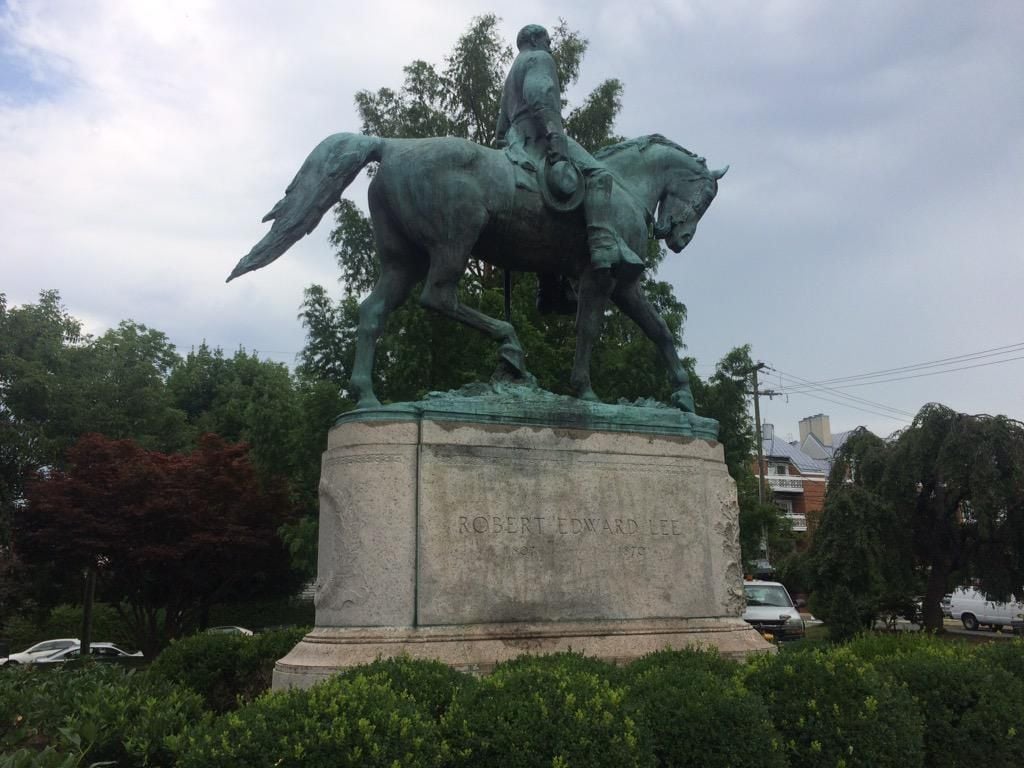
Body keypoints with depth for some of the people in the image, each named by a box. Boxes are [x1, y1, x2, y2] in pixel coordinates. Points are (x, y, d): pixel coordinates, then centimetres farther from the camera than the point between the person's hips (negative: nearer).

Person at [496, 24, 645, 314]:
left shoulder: (512, 74, 37)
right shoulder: (540, 59, 8)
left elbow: (500, 131, 34)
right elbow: (539, 95, -14)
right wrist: (555, 136, -24)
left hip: (517, 144, 10)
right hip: (539, 136, -10)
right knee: (597, 175, -25)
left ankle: (552, 291, 7)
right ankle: (606, 249, -46)